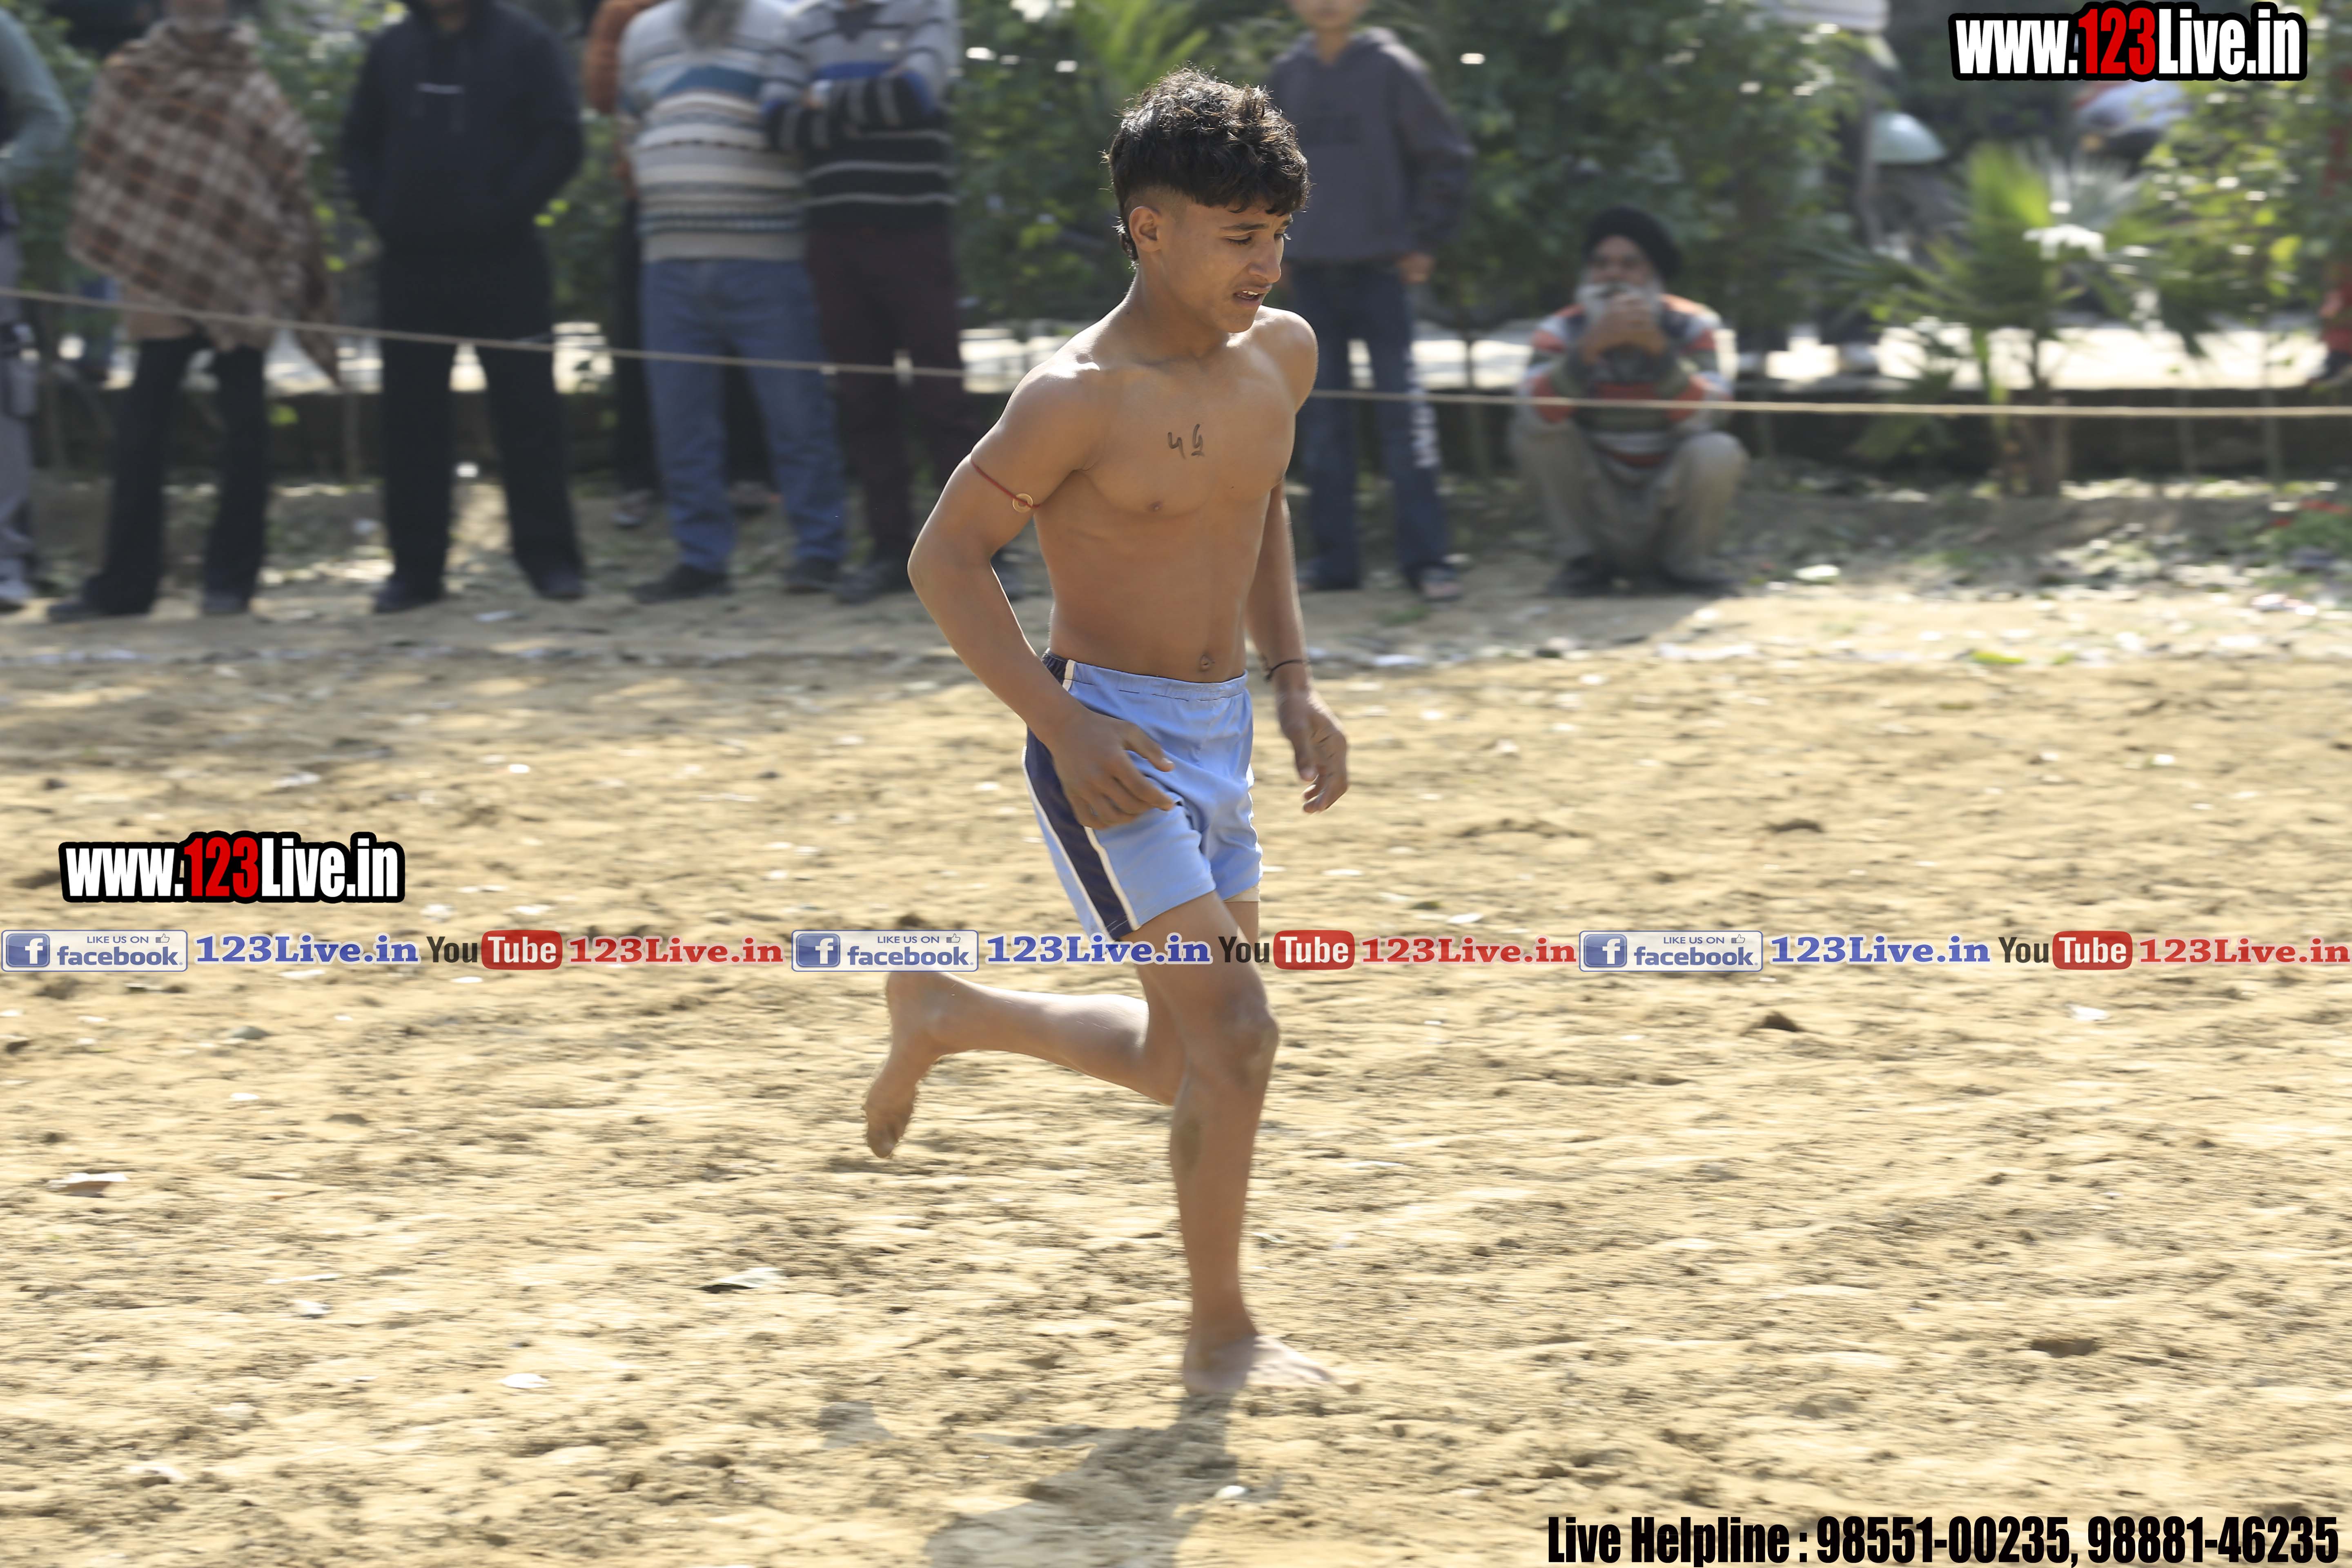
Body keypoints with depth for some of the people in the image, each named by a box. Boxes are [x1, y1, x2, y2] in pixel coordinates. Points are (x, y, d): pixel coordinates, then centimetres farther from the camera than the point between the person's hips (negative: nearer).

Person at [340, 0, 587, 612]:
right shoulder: (392, 49, 10)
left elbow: (560, 141, -5)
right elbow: (359, 142, 16)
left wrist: (508, 208, -12)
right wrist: (379, 209, 1)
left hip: (504, 262, -4)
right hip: (410, 263, 4)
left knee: (529, 409, -3)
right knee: (411, 417, 4)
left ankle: (550, 559, 1)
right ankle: (415, 566, 10)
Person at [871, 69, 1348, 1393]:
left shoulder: (1281, 356, 3)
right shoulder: (1079, 398, -19)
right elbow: (946, 559, -14)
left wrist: (1295, 682, 11)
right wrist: (1063, 725, -22)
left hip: (1219, 739, 8)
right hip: (1113, 753, -8)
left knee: (1190, 1060, 15)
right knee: (1235, 1034, -13)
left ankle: (948, 1017, 37)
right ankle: (1224, 1339, 0)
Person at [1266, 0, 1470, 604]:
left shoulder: (1392, 68, -4)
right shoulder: (1287, 77, 7)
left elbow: (1446, 157, -1)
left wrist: (1423, 242, -4)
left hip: (1379, 266, -4)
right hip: (1310, 271, 4)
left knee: (1403, 410, -8)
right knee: (1323, 417, 6)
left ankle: (1424, 557, -7)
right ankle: (1334, 555, 11)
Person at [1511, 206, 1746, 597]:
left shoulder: (1690, 326, -8)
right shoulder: (1563, 331, -9)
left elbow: (1702, 419, -24)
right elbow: (1535, 412, -28)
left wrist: (1657, 346, -36)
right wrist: (1591, 346, -41)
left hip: (1670, 506, 0)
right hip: (1600, 517, 0)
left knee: (1718, 454, -28)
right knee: (1531, 432, -20)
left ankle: (1680, 564, 0)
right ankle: (1588, 561, -4)